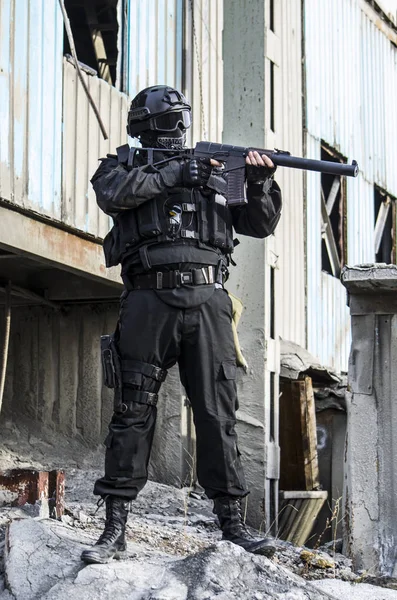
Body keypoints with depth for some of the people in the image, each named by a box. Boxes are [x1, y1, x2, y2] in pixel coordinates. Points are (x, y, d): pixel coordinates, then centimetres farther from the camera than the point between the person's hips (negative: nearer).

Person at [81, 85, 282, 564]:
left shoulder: (212, 171, 21)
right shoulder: (123, 165, 14)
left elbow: (260, 224, 17)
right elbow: (113, 193, -9)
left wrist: (260, 184, -2)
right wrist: (171, 173, -9)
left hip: (207, 303, 2)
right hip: (150, 301, -2)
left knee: (217, 414, 1)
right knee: (133, 413, -3)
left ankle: (232, 525, 4)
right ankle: (115, 530, 1)